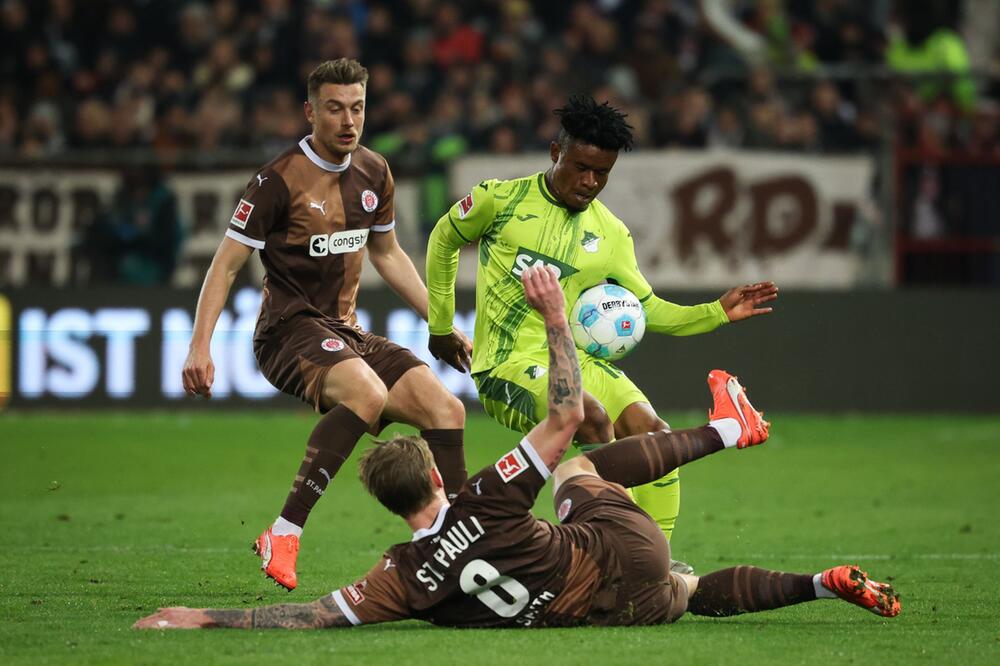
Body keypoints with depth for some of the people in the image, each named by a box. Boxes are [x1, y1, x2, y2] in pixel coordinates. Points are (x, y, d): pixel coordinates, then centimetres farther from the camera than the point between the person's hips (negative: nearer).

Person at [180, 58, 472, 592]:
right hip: (289, 329, -7)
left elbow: (387, 254, 26)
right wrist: (199, 347, -18)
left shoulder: (373, 172, 10)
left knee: (445, 409, -8)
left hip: (345, 332, 7)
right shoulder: (280, 179, -11)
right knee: (368, 394, -35)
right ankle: (283, 536, -34)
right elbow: (226, 264, -8)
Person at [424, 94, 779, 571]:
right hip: (508, 362, -5)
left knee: (651, 430, -19)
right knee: (592, 416, -32)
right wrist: (441, 326, 19)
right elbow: (444, 240, 14)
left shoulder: (611, 235, 10)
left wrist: (717, 313, -1)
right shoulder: (500, 200, -2)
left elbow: (648, 308, 13)